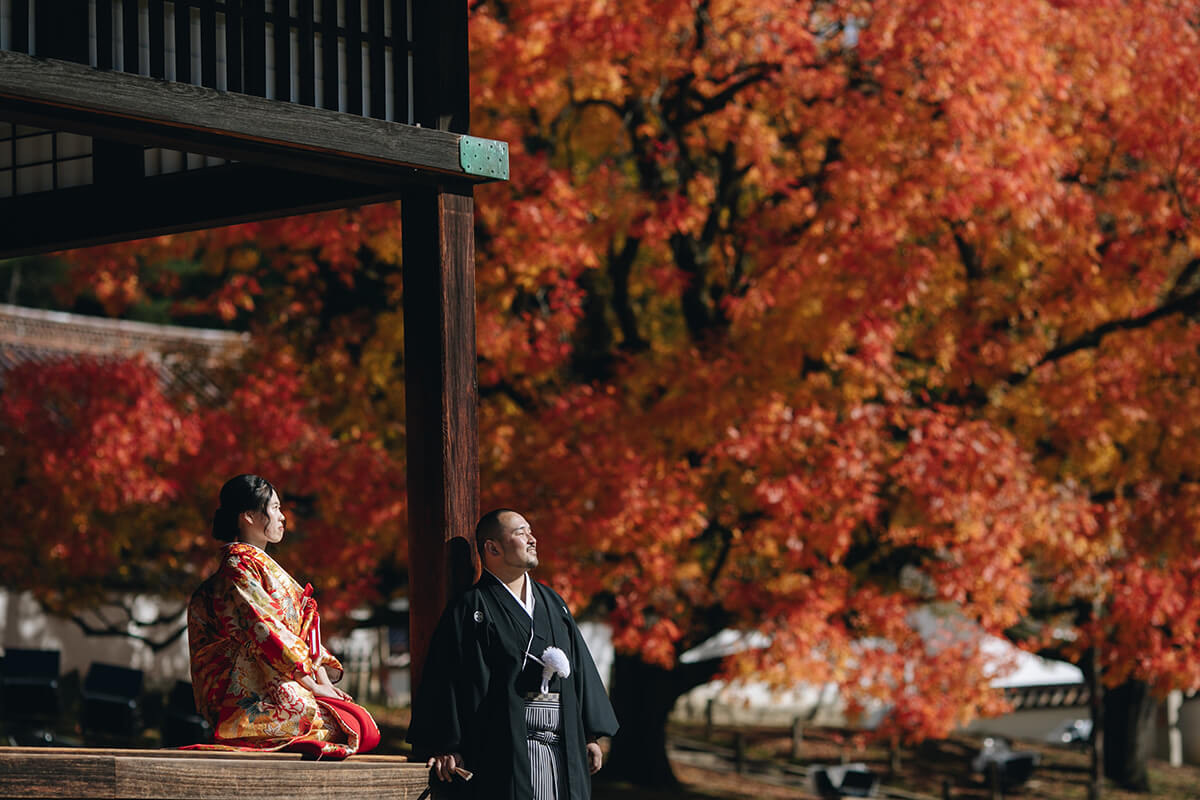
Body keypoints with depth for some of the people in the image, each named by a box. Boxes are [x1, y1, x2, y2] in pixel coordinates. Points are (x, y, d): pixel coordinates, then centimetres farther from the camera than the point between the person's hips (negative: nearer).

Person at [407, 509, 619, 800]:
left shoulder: (552, 602, 18)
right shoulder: (472, 609, -2)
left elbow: (580, 666, 20)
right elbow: (447, 679, -8)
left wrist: (591, 735, 15)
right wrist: (445, 746, -15)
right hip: (506, 751, -6)